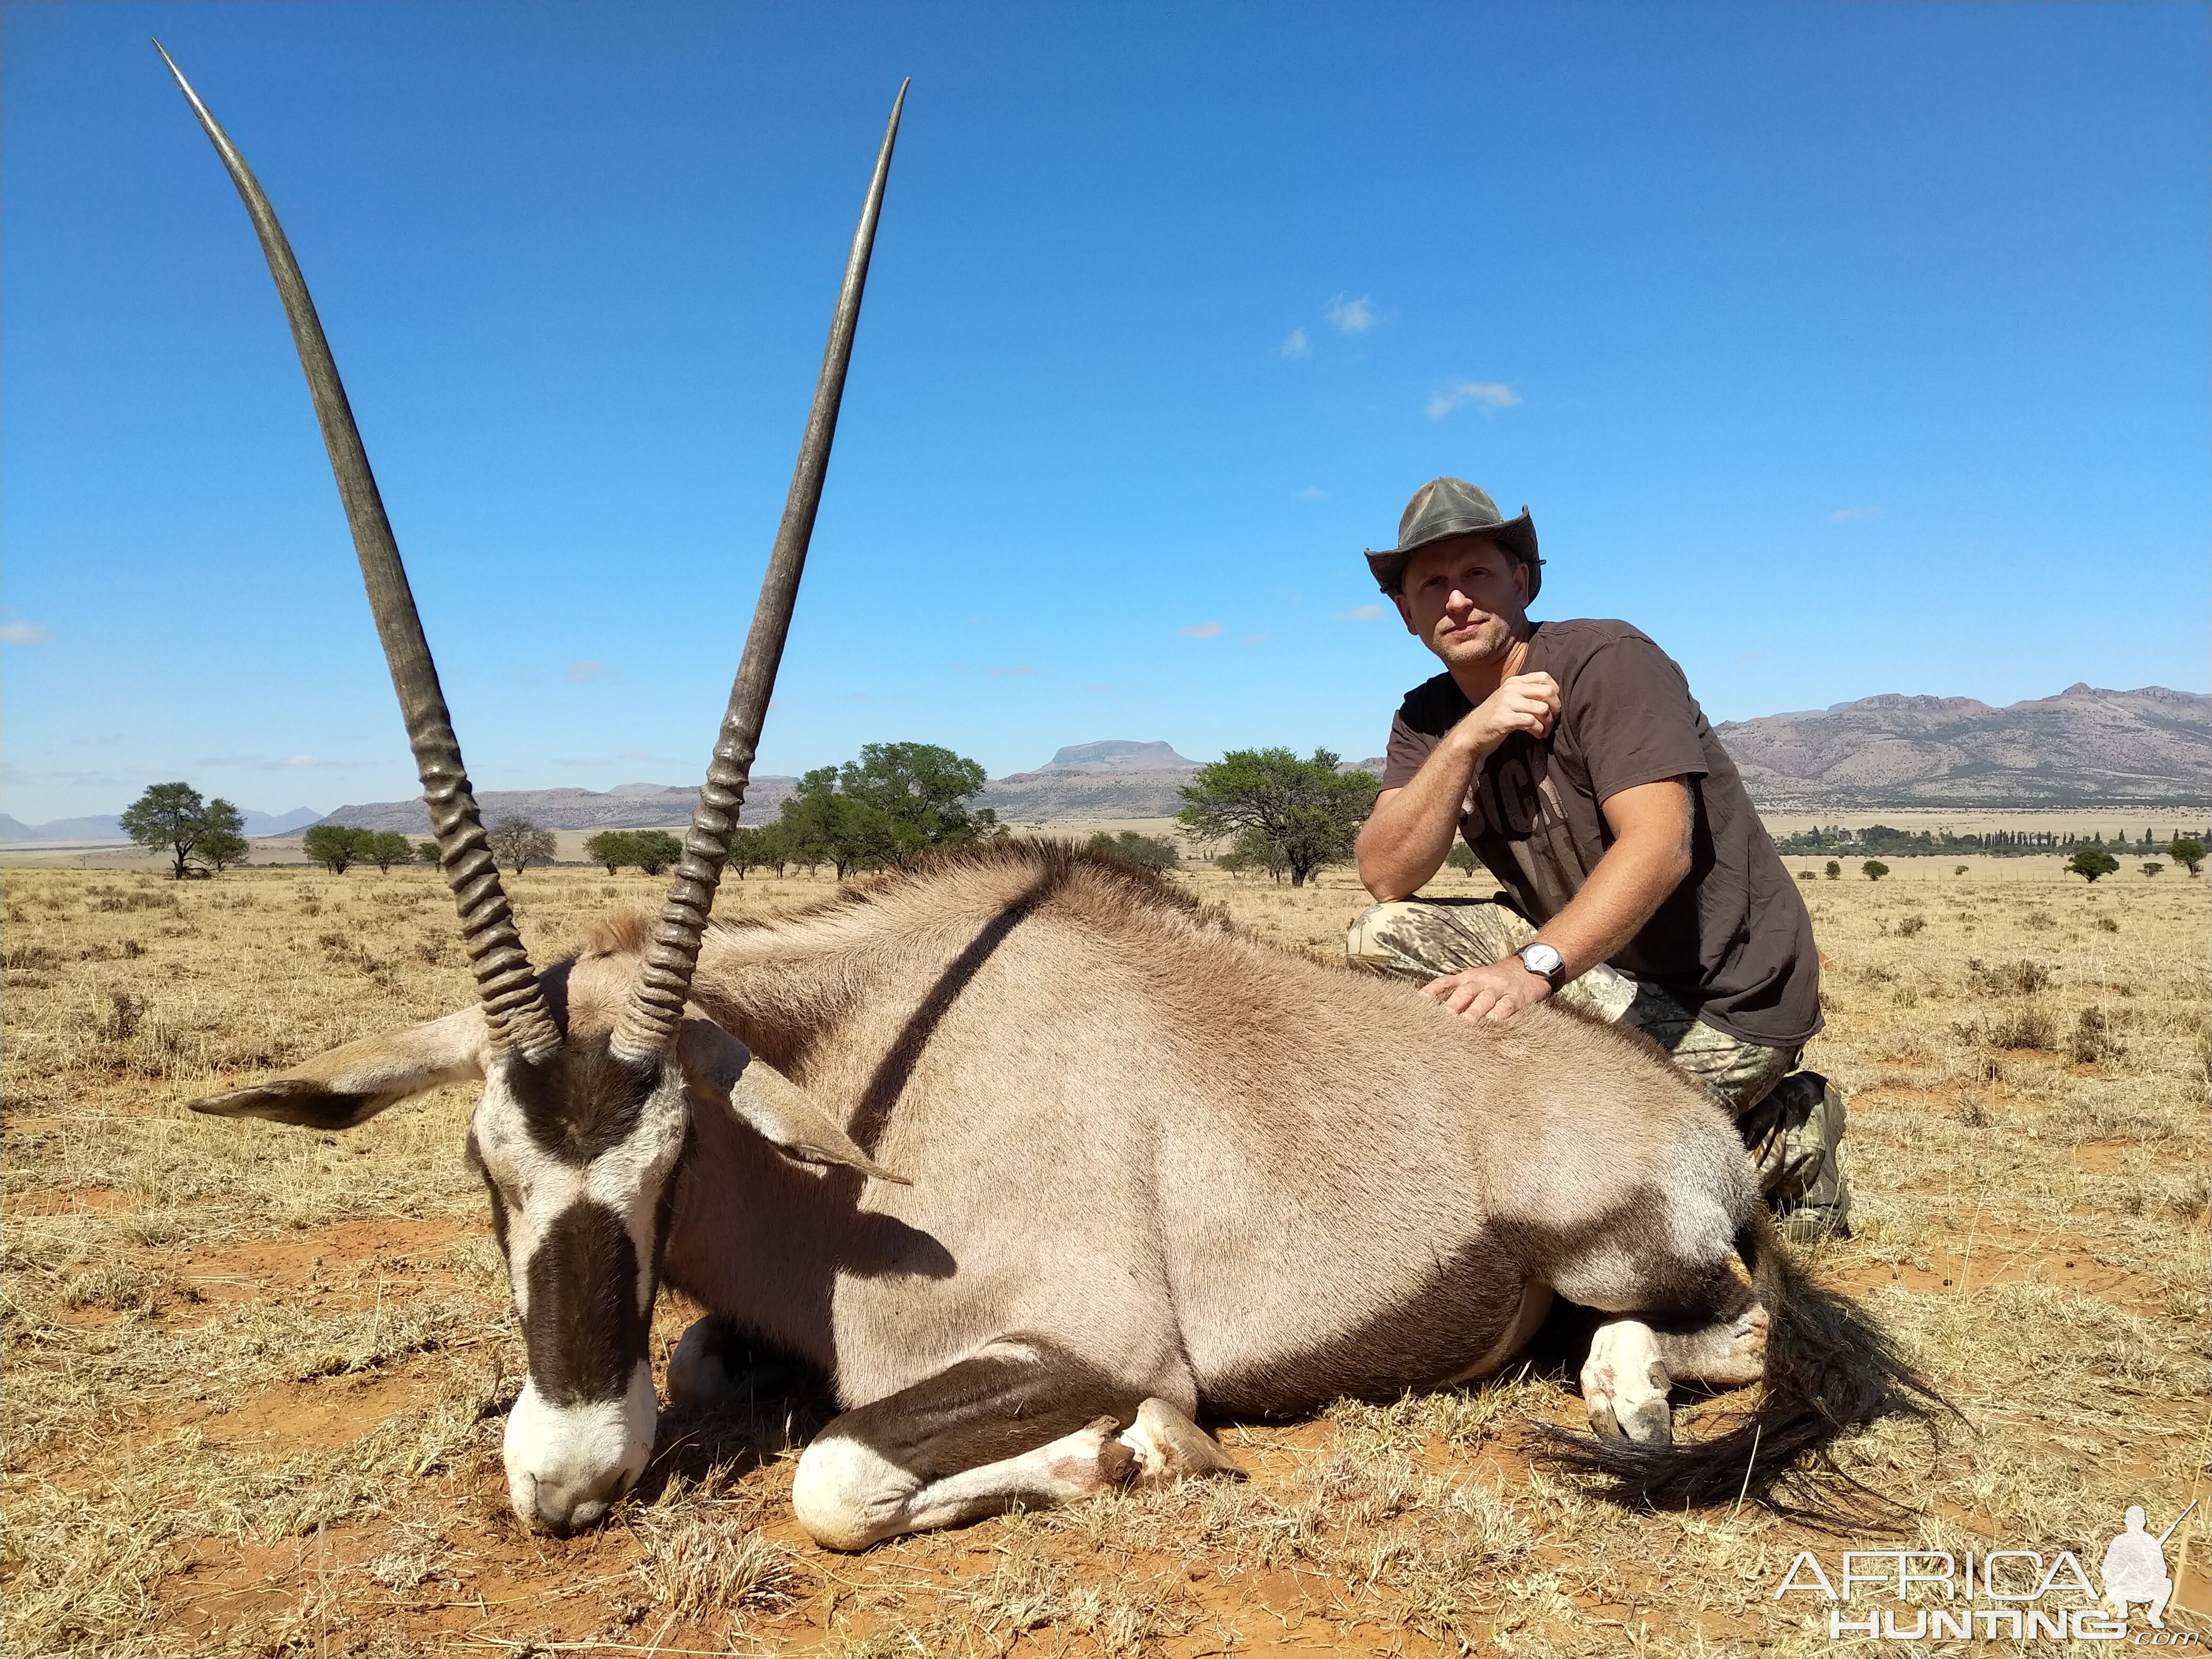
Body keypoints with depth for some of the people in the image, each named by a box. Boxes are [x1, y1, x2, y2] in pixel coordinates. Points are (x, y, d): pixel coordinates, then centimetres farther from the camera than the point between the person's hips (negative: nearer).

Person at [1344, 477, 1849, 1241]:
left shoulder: (1609, 663, -16)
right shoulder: (1428, 717, 2)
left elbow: (1659, 848, -29)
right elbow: (1385, 880, -12)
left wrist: (1533, 968, -44)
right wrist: (1466, 741, -24)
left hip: (1727, 1000, -6)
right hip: (1598, 968, 6)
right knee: (1380, 937, -10)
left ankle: (1780, 1146, 8)